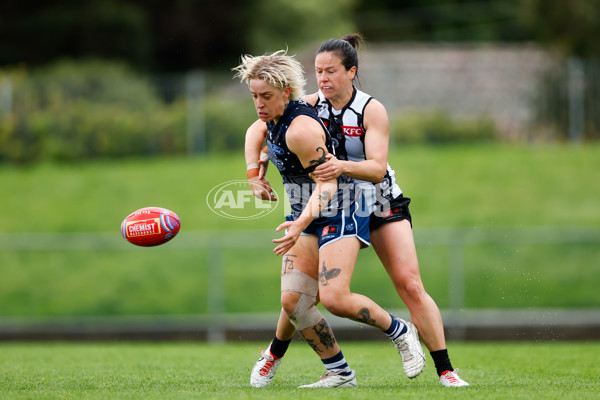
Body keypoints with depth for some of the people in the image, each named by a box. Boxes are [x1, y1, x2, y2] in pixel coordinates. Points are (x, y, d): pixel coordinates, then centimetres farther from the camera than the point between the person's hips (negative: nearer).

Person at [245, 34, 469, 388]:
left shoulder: (372, 110, -18)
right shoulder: (311, 105, -10)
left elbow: (378, 169, -28)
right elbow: (257, 130, -5)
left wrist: (343, 166, -47)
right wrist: (255, 174, -19)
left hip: (381, 203, -2)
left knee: (411, 285, -15)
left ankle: (445, 371, -11)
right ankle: (275, 355, 24)